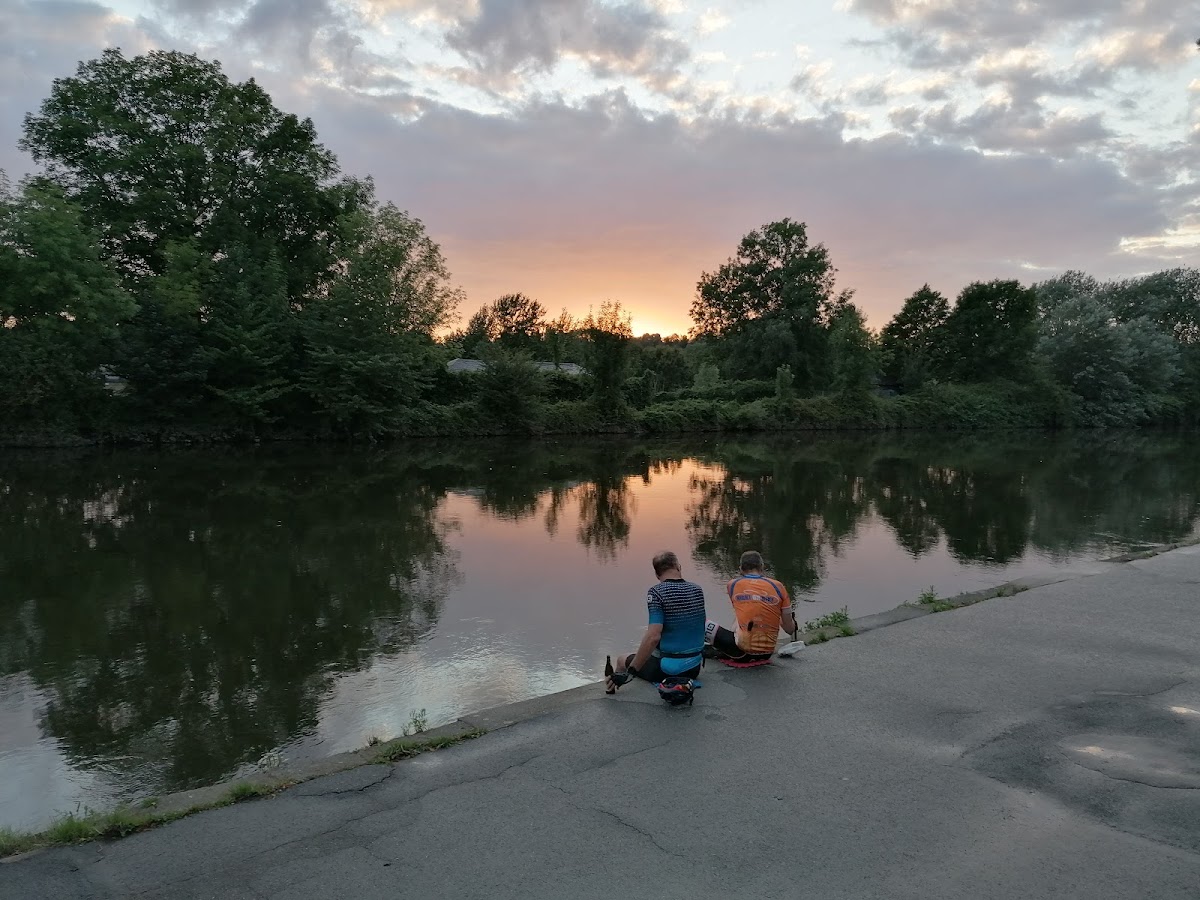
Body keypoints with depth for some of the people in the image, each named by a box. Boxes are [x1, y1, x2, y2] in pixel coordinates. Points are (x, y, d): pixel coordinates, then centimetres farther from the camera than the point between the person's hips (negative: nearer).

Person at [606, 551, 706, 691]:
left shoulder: (656, 593, -16)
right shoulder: (698, 590, 1)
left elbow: (653, 637, -25)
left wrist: (629, 673, -22)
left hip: (668, 670, -5)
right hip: (695, 667, 5)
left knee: (622, 660, 19)